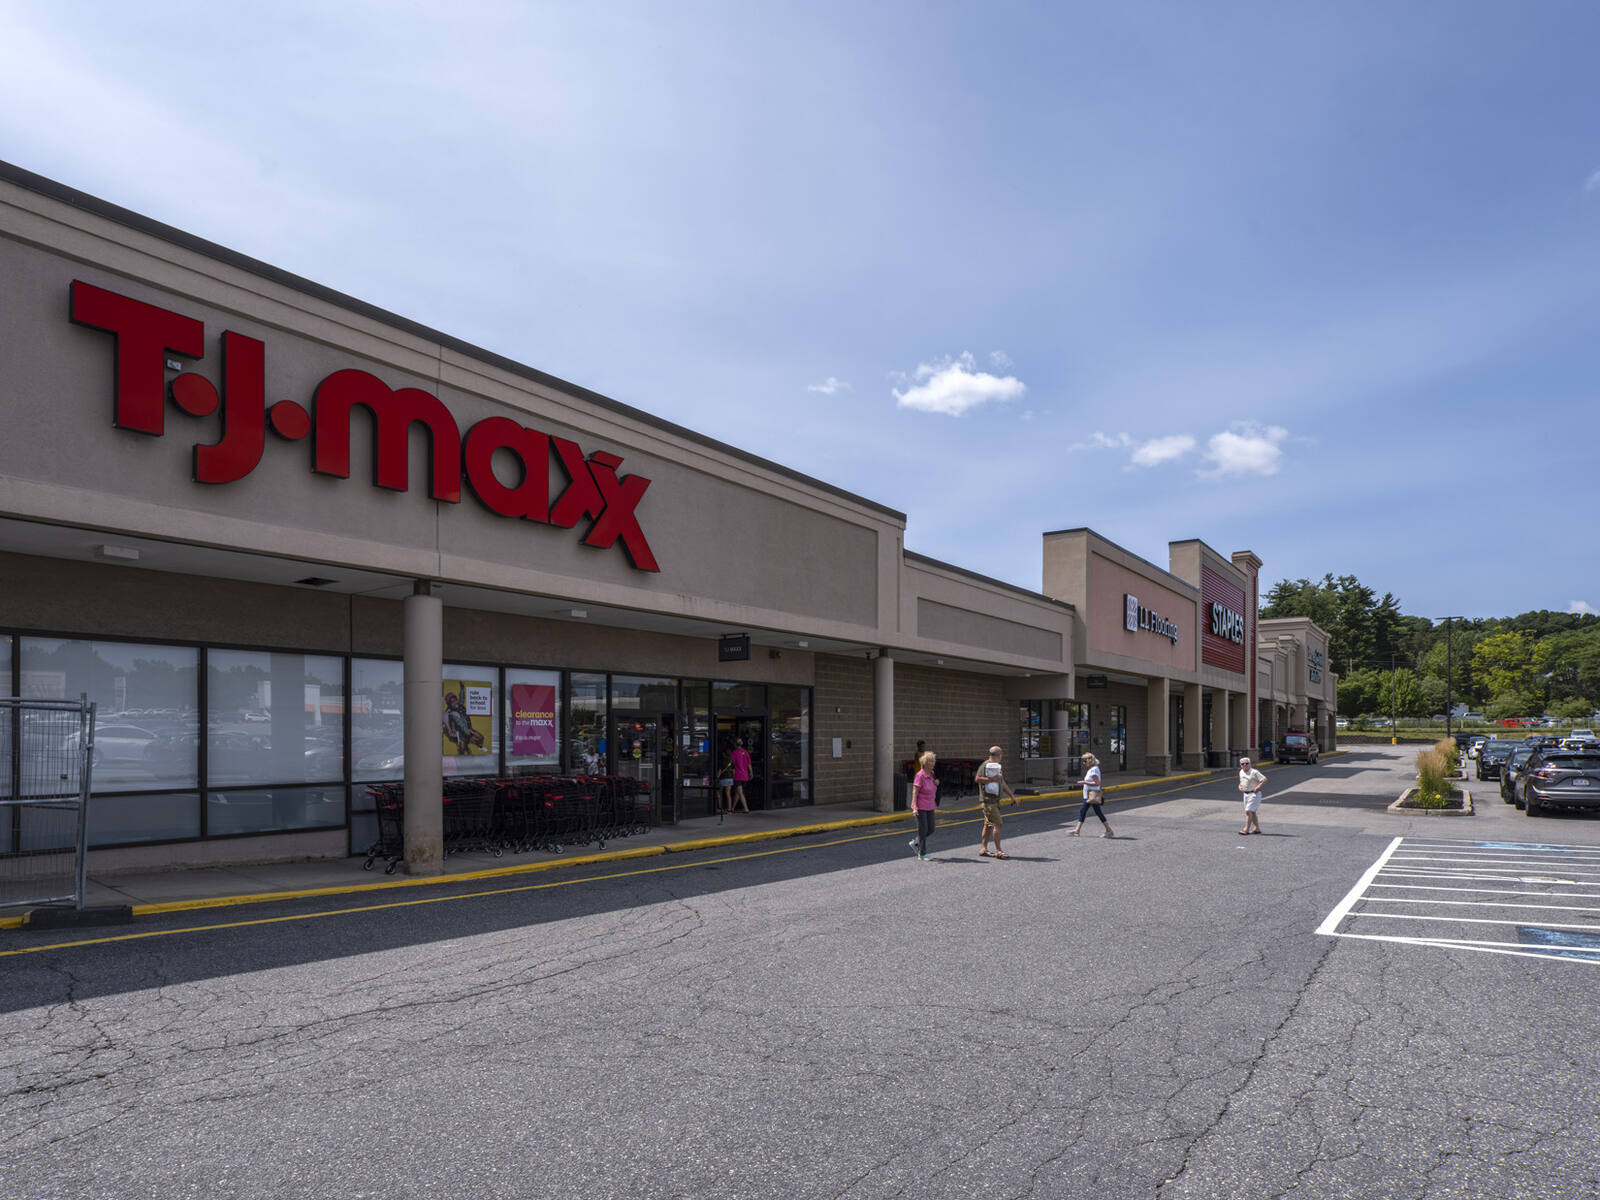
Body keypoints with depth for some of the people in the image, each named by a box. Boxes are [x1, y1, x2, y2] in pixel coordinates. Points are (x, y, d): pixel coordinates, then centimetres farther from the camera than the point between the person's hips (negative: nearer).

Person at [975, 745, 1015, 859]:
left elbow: (1003, 783, 24)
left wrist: (1012, 795, 19)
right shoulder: (985, 765, -10)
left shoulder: (998, 766, 19)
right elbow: (977, 779, -18)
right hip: (988, 798, -9)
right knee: (997, 824, -11)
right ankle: (998, 851, -9)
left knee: (988, 824, 10)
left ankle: (983, 849, 15)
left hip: (995, 798, 9)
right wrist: (992, 779, -20)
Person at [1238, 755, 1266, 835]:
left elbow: (1265, 779, -19)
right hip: (1246, 794, 8)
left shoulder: (1254, 772, -15)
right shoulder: (1241, 772, 9)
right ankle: (1257, 828, 24)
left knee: (1248, 811, -13)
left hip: (1254, 794, -8)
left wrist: (1258, 786, -27)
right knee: (1252, 812, 14)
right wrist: (1239, 786, 6)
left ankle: (1246, 829, -11)